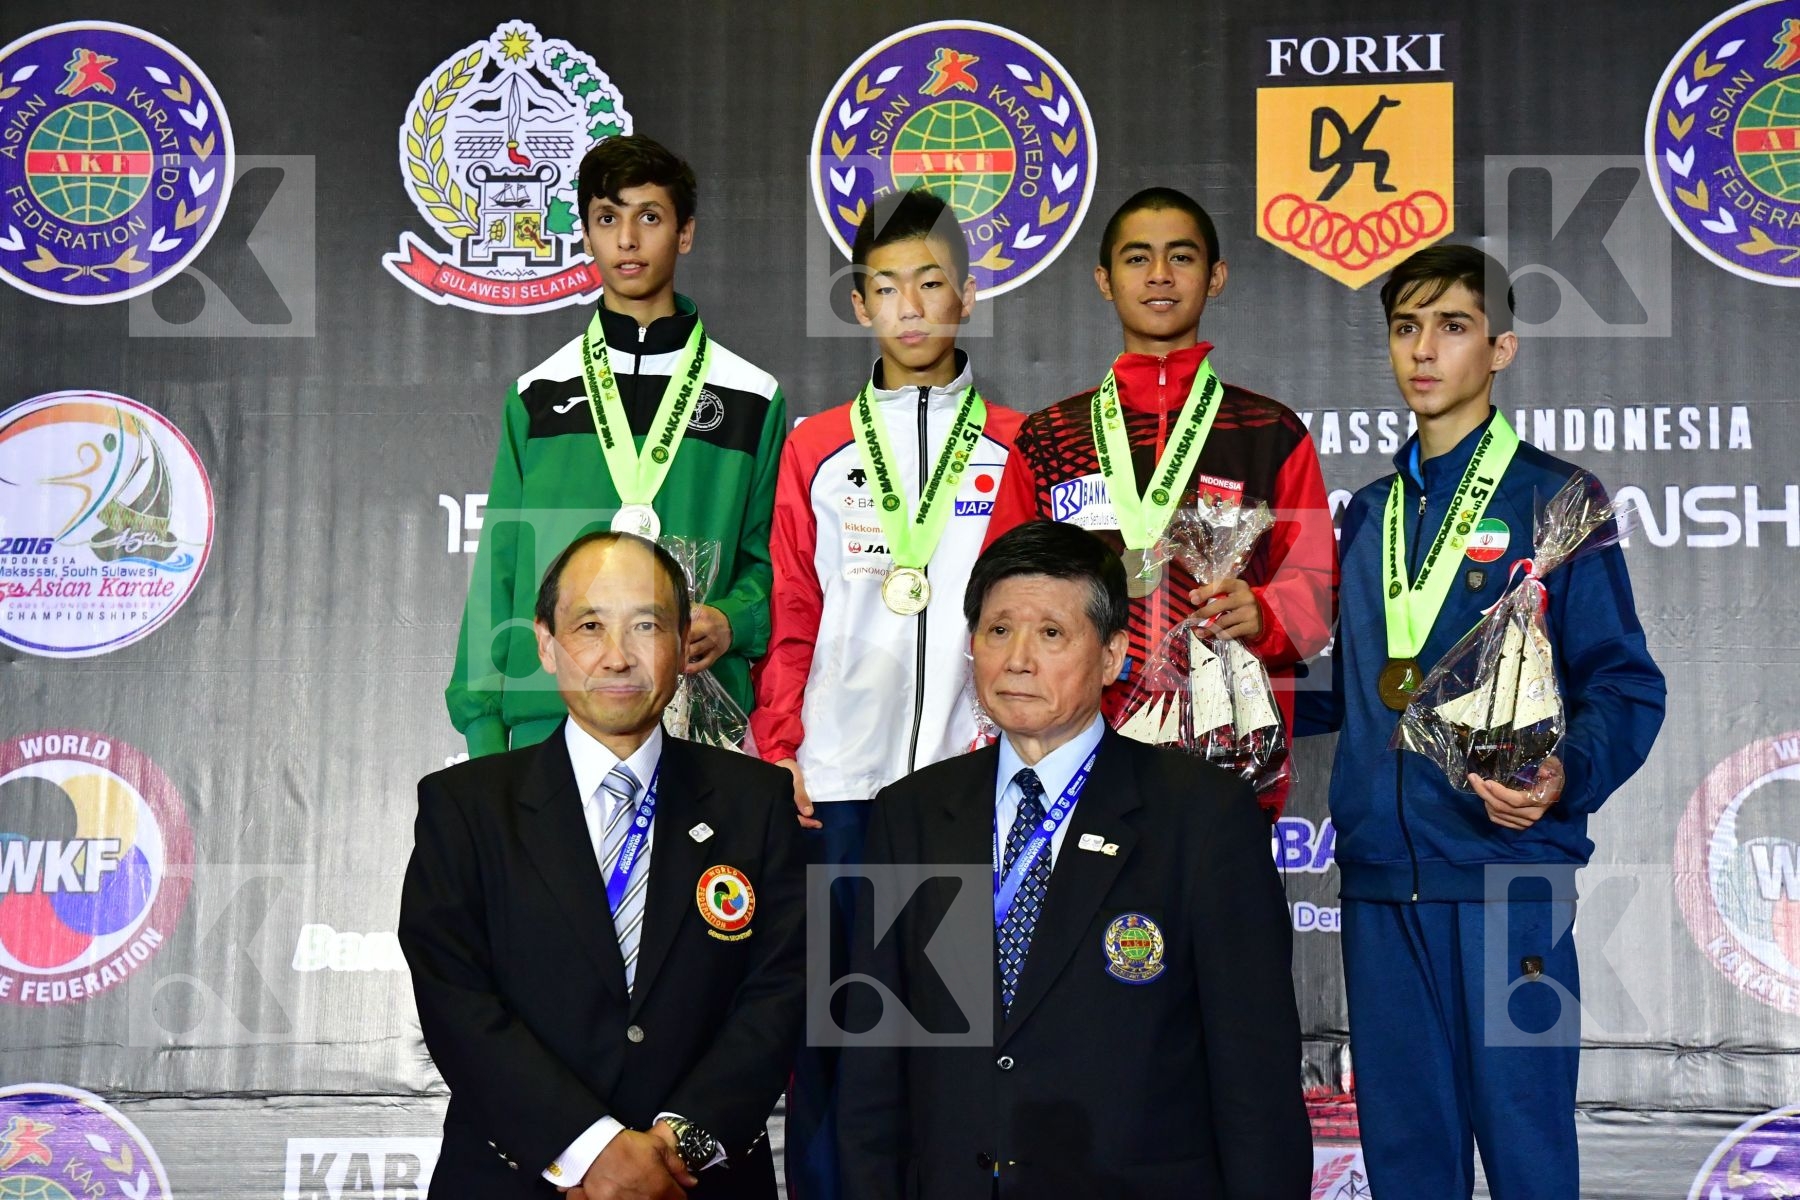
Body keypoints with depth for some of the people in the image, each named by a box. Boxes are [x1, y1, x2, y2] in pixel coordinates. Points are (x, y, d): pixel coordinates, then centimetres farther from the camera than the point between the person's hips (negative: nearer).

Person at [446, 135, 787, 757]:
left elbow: (767, 560, 9)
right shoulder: (537, 395, 11)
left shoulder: (751, 398, 8)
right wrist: (482, 723, 2)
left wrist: (731, 621, -12)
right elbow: (499, 566, 9)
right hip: (547, 716, 1)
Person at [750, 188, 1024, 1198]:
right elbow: (791, 617, 9)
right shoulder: (817, 449, 10)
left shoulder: (1019, 449, 7)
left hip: (974, 776, -1)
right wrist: (778, 750, 0)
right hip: (837, 777, 1)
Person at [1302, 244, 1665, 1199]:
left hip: (1505, 877, -5)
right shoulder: (1367, 513, 16)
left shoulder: (1553, 499, 0)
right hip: (1379, 877, 5)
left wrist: (1567, 777, -22)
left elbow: (1623, 688, -4)